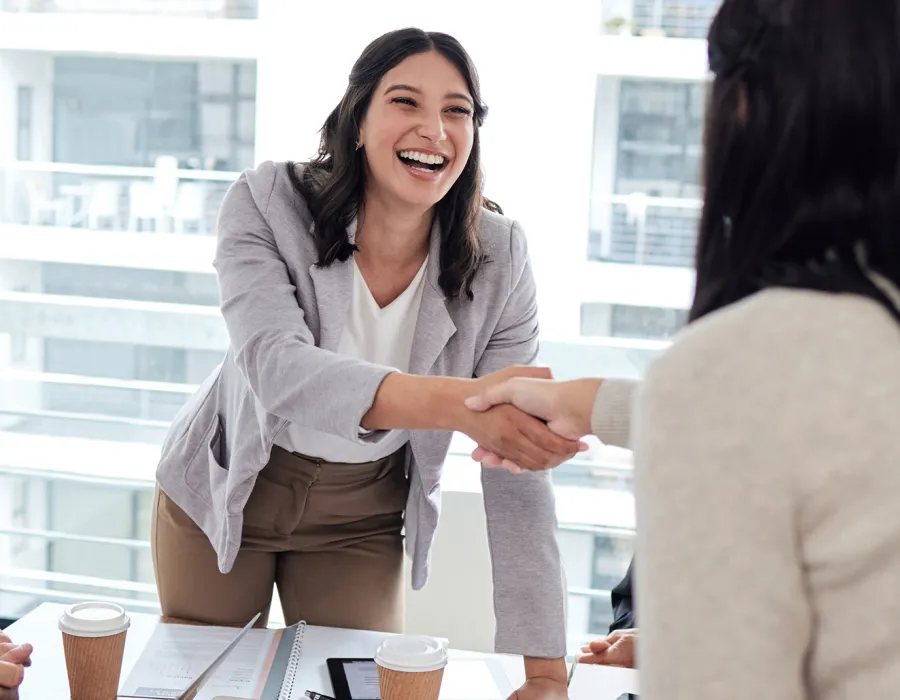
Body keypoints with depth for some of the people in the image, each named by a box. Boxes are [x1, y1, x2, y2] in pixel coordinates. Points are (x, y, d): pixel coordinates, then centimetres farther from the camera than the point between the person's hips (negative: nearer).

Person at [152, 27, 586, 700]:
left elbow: (519, 470, -20)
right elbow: (274, 364, -40)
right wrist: (458, 402, -58)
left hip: (365, 512, 1)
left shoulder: (498, 258, -19)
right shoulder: (268, 202, -24)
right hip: (231, 485, -1)